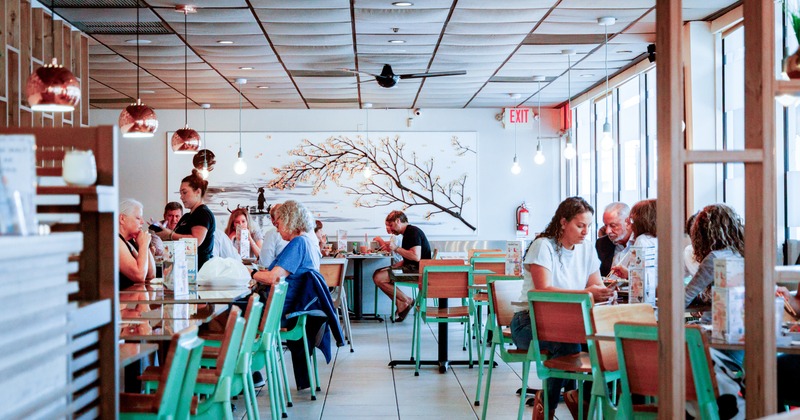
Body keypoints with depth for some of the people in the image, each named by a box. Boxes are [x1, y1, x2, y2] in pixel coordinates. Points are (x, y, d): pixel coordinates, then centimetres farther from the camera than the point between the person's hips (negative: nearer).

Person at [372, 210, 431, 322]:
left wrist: (396, 249, -17)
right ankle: (400, 305, 0)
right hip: (411, 268, 11)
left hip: (417, 271, -11)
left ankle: (406, 301, -5)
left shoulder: (413, 232, -13)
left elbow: (416, 257, -25)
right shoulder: (408, 233, 20)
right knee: (378, 274, 10)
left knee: (379, 278, -17)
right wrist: (395, 266, 6)